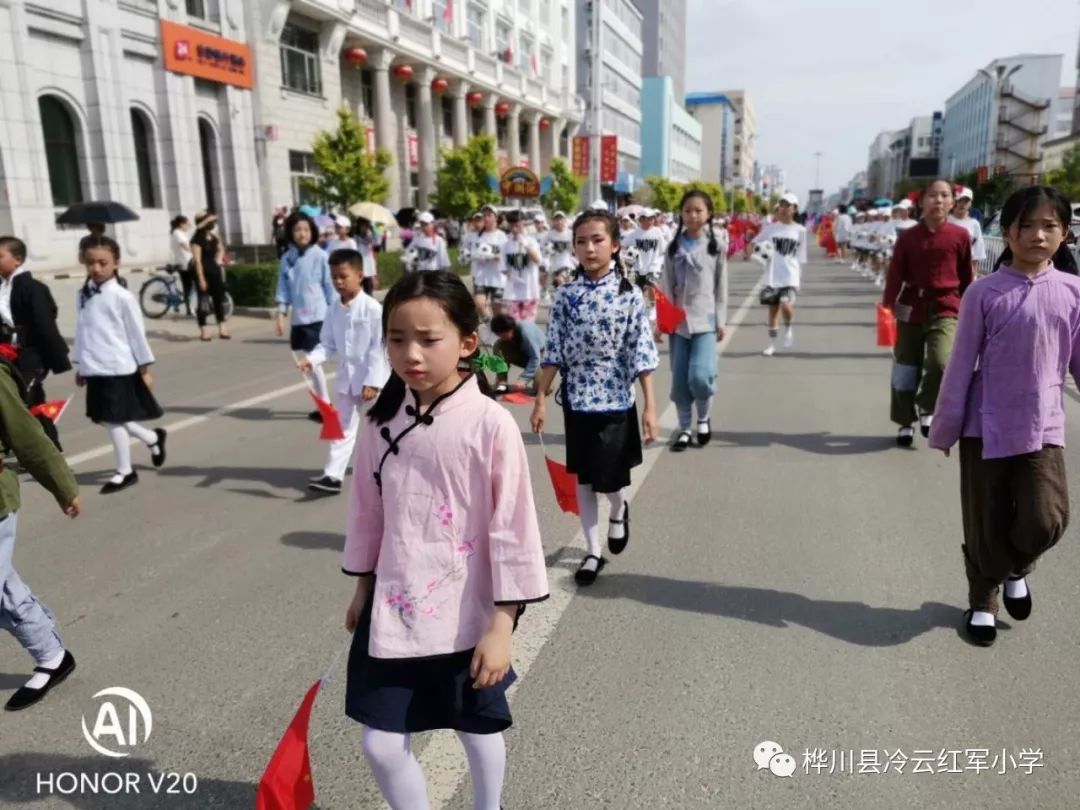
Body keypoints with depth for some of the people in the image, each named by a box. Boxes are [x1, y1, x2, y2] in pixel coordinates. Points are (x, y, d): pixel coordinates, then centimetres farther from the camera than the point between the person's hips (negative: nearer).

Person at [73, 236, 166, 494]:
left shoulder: (122, 296, -11)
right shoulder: (84, 295, 7)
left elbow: (136, 333, -8)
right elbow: (82, 331, 14)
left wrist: (144, 369, -5)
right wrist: (80, 365, 17)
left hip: (119, 368, -6)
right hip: (95, 369, 6)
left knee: (114, 420, -1)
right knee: (109, 420, 11)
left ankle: (125, 472, 15)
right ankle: (154, 439, 34)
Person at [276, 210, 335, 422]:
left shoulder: (320, 256, -7)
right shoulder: (287, 259, 5)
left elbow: (330, 286, -5)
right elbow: (284, 289, 8)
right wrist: (281, 313, 1)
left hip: (318, 316, -5)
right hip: (298, 317, 5)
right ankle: (323, 404, 23)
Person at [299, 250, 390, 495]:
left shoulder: (373, 308, -17)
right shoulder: (334, 310, 1)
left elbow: (378, 348, -18)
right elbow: (328, 344, 5)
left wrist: (372, 381, -20)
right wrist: (311, 359, -15)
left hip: (372, 379, -5)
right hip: (347, 378, 5)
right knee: (342, 427, 5)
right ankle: (333, 475, 6)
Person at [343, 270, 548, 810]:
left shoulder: (491, 424, -19)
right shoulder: (382, 421, -3)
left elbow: (511, 527, -15)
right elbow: (367, 512, 9)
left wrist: (502, 624, -13)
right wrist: (362, 589, 16)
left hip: (467, 615, -3)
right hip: (394, 609, 4)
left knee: (479, 731, 20)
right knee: (381, 745, 11)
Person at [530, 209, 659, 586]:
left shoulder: (629, 295, -7)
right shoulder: (566, 295, -1)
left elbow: (642, 355, -8)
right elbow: (553, 352, 2)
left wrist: (650, 407, -10)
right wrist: (540, 399, 0)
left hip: (616, 400, -2)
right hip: (576, 400, 3)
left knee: (610, 478, 0)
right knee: (583, 479, 9)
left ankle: (618, 510, 37)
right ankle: (593, 552, 24)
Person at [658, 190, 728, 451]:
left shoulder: (716, 247, 2)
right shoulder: (674, 247, 5)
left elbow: (721, 287, 4)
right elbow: (666, 285, 3)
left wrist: (721, 321, 1)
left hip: (705, 320, -2)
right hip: (678, 320, 2)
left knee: (700, 375, -15)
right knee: (679, 379, 4)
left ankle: (704, 418, 13)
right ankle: (684, 428, 19)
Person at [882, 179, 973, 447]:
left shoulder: (960, 236, 0)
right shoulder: (907, 237, 0)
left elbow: (966, 277, 7)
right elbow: (895, 275, -2)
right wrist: (888, 308, -9)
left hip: (946, 309, -1)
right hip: (911, 308, 1)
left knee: (942, 362, -22)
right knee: (906, 369, 8)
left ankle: (927, 407, 6)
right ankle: (906, 422, 25)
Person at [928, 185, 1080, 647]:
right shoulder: (985, 292, -8)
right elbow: (961, 366, -5)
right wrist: (945, 428, -3)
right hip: (986, 428, -2)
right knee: (985, 526, 7)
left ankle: (1016, 570, 26)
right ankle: (982, 601, 31)